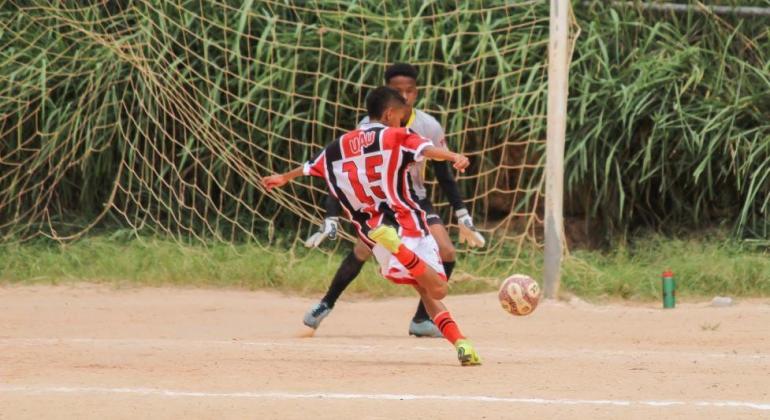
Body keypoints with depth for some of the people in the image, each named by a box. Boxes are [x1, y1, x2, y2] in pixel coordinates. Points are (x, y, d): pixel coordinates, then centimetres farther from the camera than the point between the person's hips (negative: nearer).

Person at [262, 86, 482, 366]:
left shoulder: (341, 145, 18)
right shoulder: (396, 136, 2)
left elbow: (309, 167, 34)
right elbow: (426, 149, -20)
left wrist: (285, 178, 53)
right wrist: (454, 157, -37)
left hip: (371, 232, 6)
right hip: (406, 224, -6)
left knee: (427, 290, 11)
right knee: (437, 289, -19)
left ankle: (459, 342, -7)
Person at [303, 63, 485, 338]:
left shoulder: (429, 128, -12)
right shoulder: (370, 127, -20)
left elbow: (444, 175, 1)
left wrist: (463, 218, -1)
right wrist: (331, 218, -28)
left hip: (414, 199, 2)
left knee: (446, 252, -14)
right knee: (364, 249, -22)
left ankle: (422, 319, 1)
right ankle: (326, 304, 0)